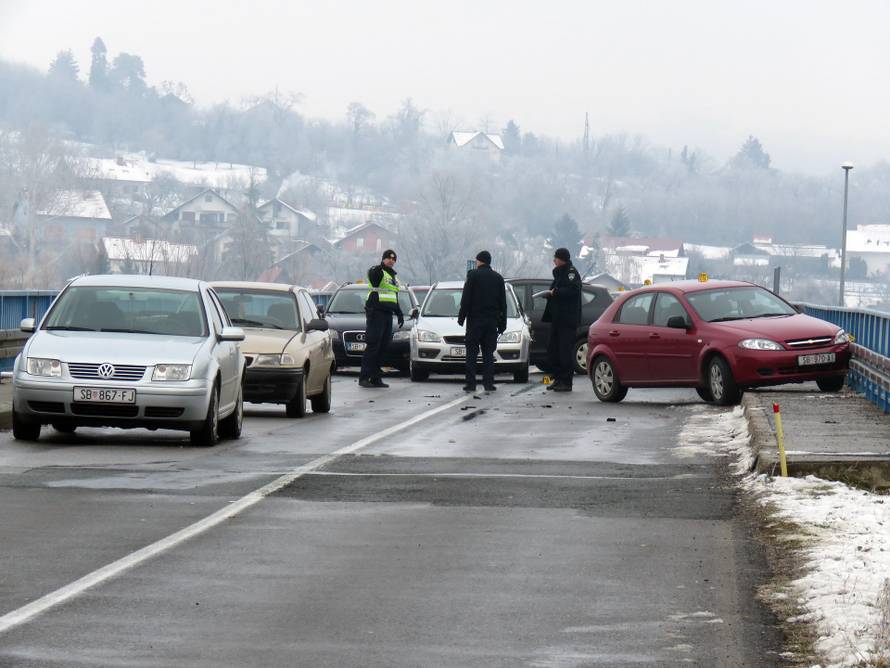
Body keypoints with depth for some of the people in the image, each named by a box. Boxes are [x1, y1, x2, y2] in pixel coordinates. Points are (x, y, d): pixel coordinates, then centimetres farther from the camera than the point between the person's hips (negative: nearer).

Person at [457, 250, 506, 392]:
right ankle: (488, 383, 0)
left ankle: (470, 383, -5)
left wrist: (461, 317, -3)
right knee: (488, 353, 6)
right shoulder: (498, 278, 8)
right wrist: (502, 323, 13)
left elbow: (466, 299, -9)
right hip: (492, 321, 3)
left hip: (475, 320, -3)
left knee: (472, 353, 1)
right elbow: (503, 303, 10)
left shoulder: (473, 275, -5)